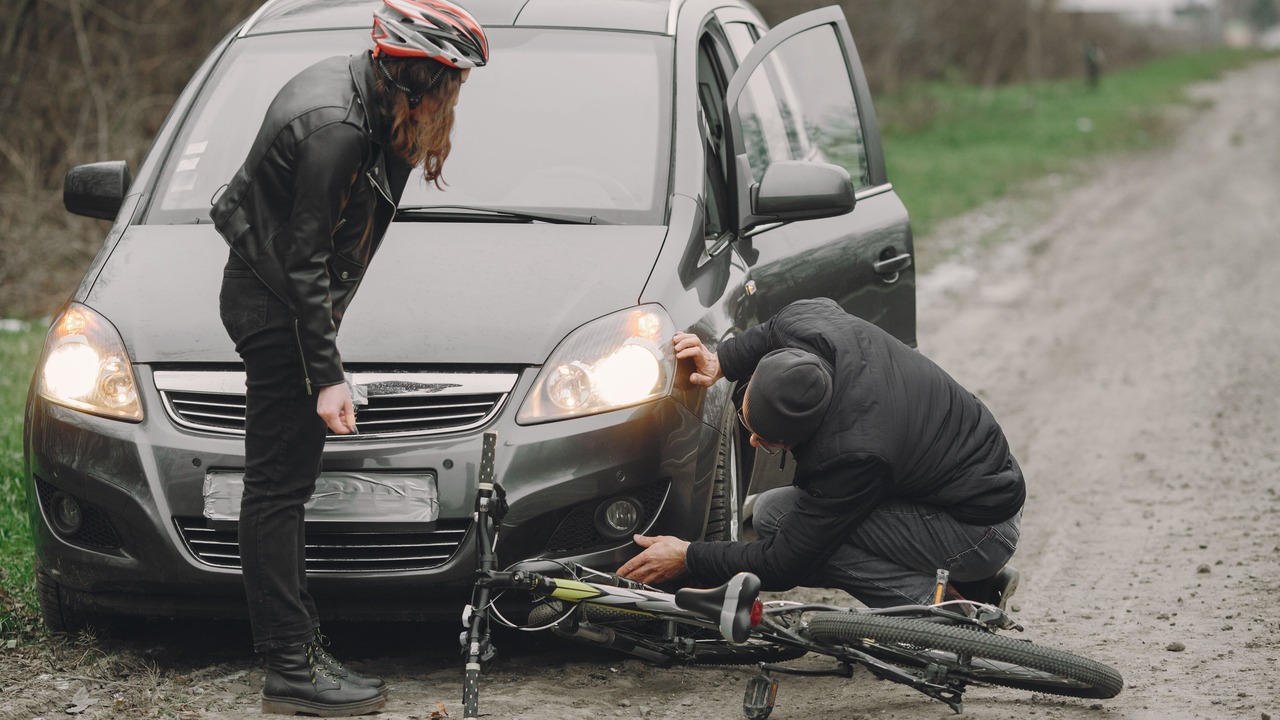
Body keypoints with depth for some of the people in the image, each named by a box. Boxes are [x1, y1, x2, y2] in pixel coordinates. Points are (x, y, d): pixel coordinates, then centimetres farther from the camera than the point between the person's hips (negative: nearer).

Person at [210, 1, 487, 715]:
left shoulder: (355, 87, 4)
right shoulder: (335, 127, -25)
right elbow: (304, 261, -24)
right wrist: (327, 375, -22)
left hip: (277, 300, 10)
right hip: (274, 308, -10)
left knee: (284, 482, 13)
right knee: (278, 486, -8)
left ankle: (301, 647, 19)